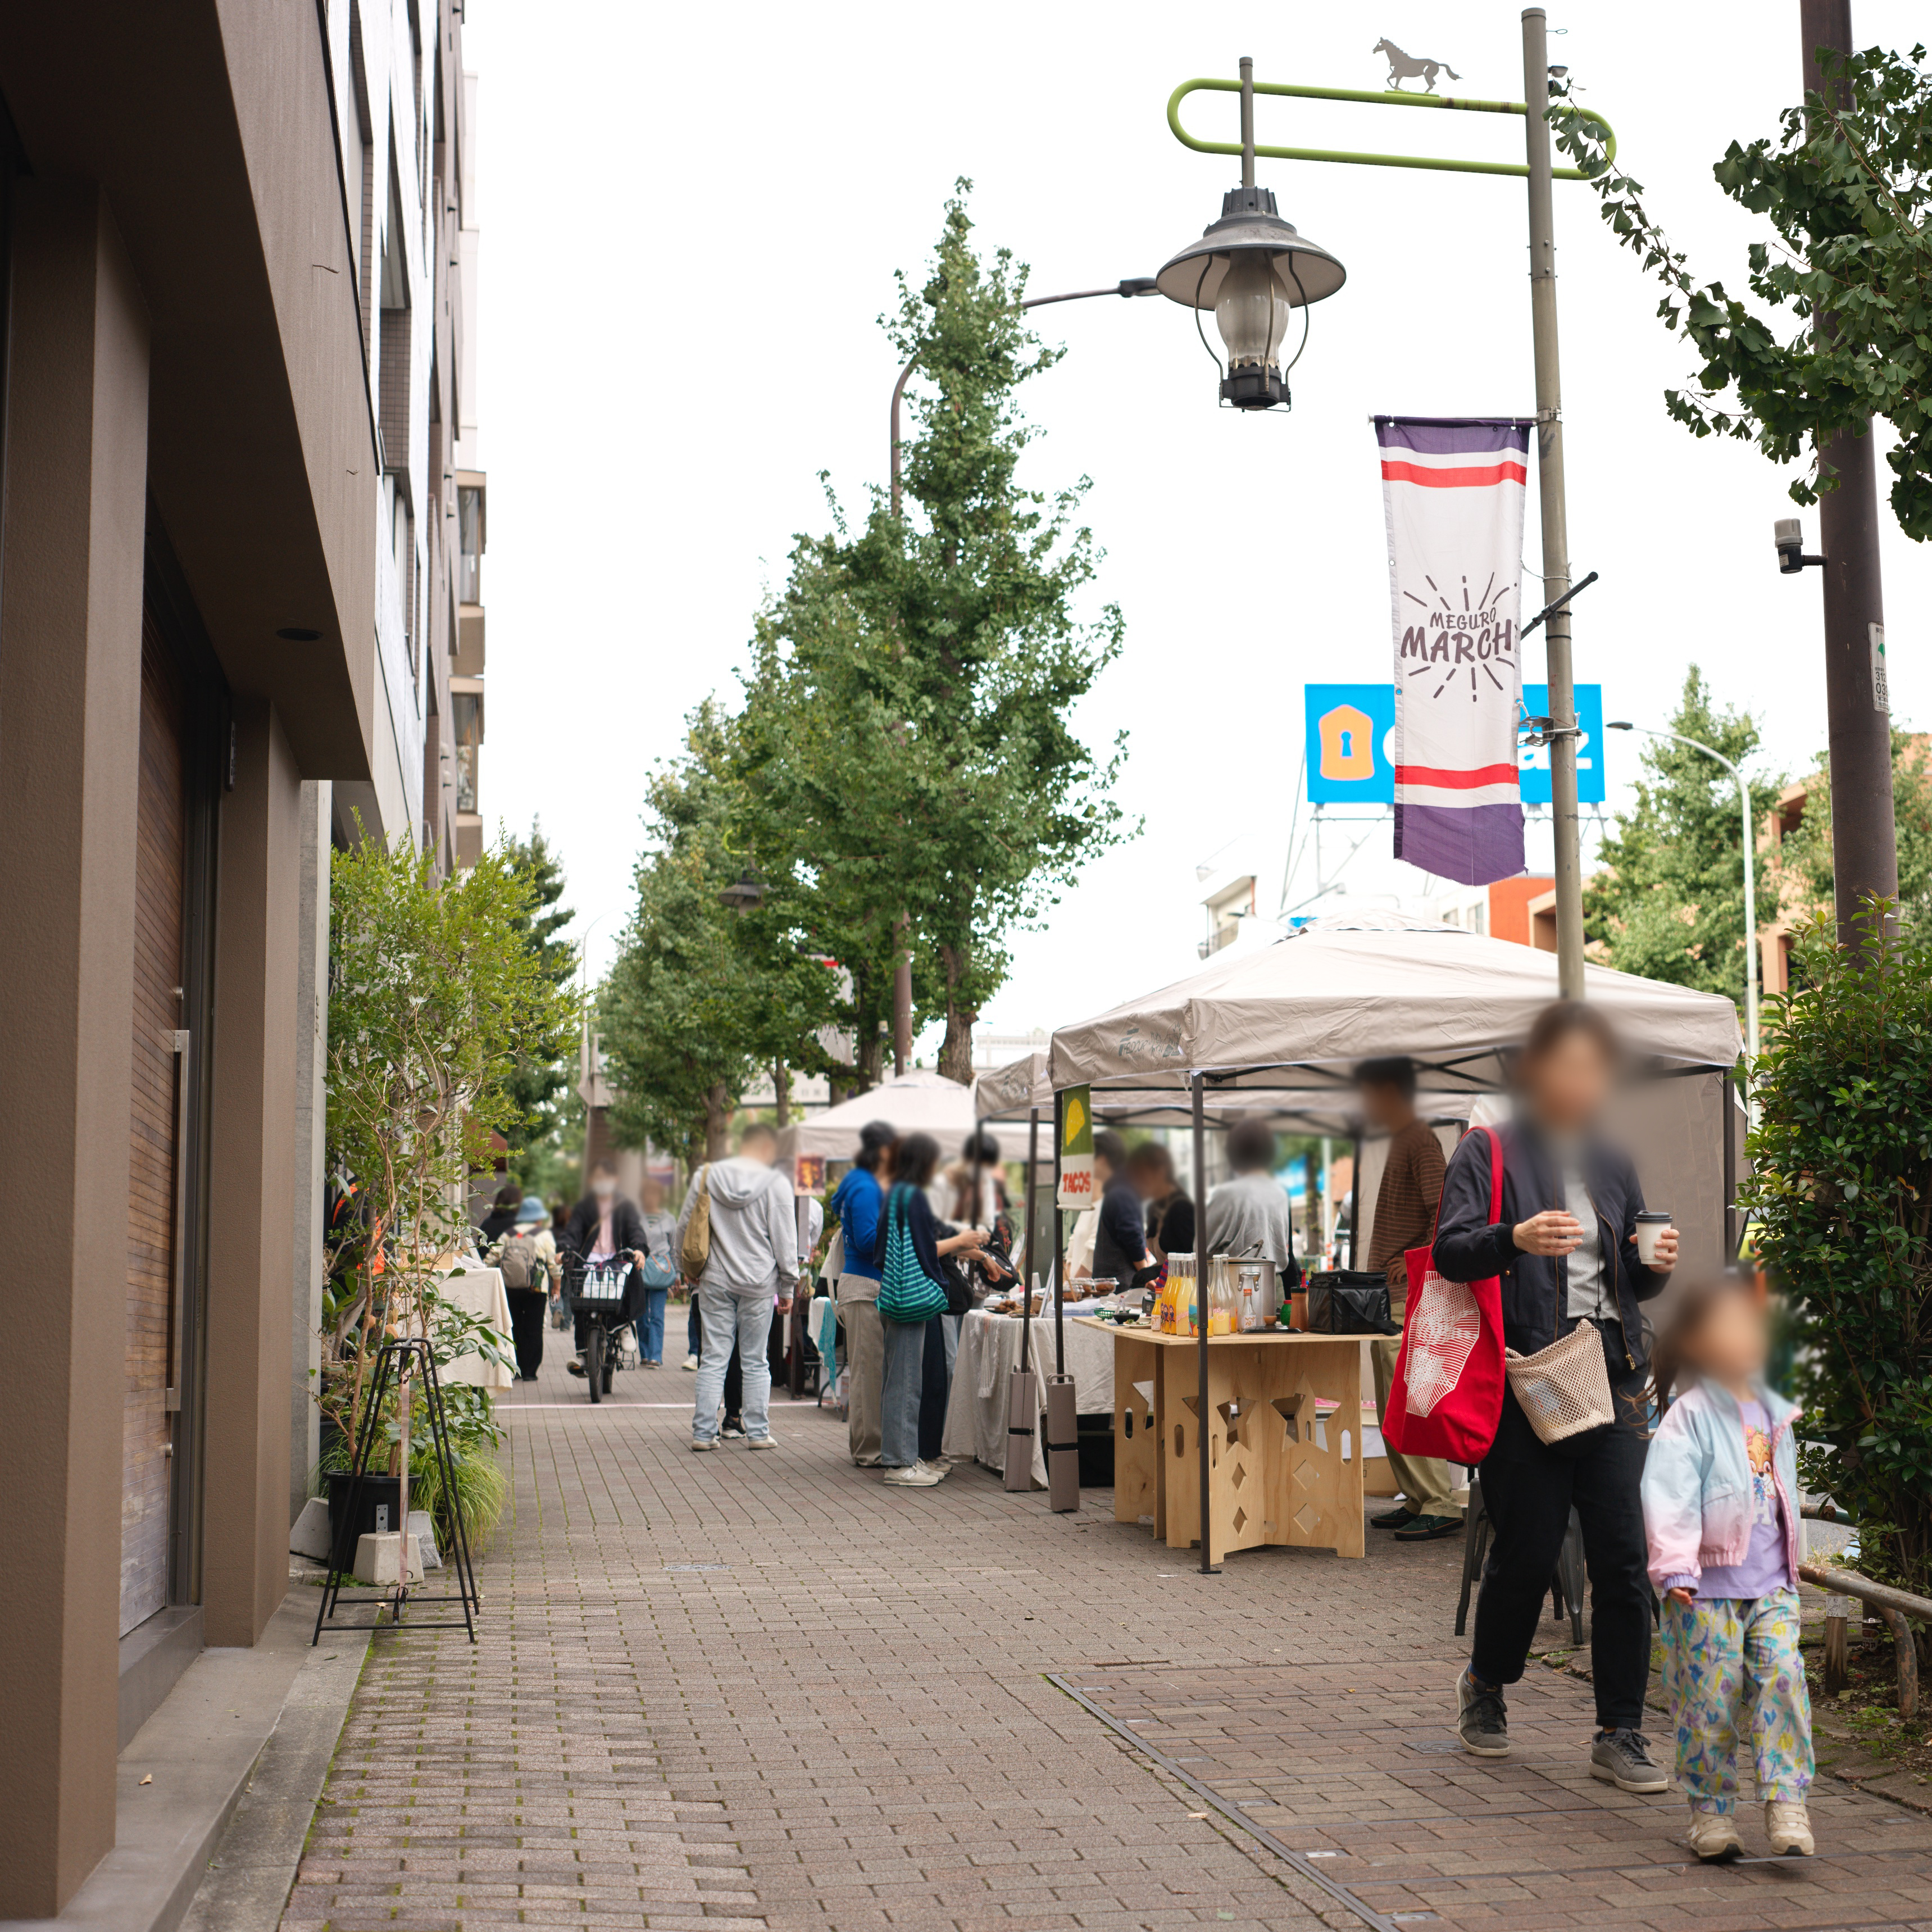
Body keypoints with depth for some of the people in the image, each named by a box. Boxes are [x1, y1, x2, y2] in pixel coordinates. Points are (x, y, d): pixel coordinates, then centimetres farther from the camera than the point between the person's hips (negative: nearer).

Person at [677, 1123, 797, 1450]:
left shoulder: (706, 1177, 3)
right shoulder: (776, 1184, -5)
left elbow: (684, 1228, 8)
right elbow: (785, 1243, -4)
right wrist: (787, 1289, 4)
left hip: (715, 1283, 2)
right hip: (759, 1286, -2)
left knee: (713, 1360, 6)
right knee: (755, 1362, 7)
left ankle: (703, 1433, 5)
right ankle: (757, 1432, 11)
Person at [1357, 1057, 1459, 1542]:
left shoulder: (1421, 1141, -11)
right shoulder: (1400, 1142, 19)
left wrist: (1417, 1261, -20)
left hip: (1411, 1300, -10)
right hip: (1389, 1300, 10)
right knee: (1392, 1410, 11)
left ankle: (1439, 1506, -8)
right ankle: (1416, 1500, 17)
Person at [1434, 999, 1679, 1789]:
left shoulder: (1612, 1165, 17)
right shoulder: (1488, 1153, 1)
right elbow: (1449, 1251, -11)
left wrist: (1655, 1264, 1)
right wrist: (1515, 1239, -28)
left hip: (1612, 1377, 4)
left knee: (1623, 1559, -2)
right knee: (1526, 1554, 2)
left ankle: (1620, 1737, 7)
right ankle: (1485, 1684, 30)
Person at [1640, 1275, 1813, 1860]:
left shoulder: (1773, 1415, 14)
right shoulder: (1688, 1417, -8)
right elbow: (1669, 1496, -16)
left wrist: (1791, 1565, 27)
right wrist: (1674, 1569, -24)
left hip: (1771, 1584, 5)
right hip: (1708, 1586, -5)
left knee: (1783, 1678, -10)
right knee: (1711, 1697, -1)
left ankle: (1787, 1808, -5)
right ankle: (1712, 1813, 12)